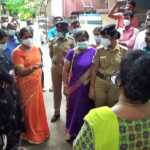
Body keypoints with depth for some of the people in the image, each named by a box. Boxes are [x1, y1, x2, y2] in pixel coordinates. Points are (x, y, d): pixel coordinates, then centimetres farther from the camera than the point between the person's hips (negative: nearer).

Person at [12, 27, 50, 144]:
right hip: (26, 86, -6)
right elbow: (20, 72, -23)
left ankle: (40, 131, 36)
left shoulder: (36, 48, 6)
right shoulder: (17, 52, -15)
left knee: (39, 108, 16)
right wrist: (34, 67, -37)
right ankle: (31, 134, 25)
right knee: (29, 110, 6)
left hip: (37, 84, 6)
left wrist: (42, 82, 18)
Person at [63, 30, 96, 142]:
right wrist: (65, 86, -4)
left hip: (87, 87, 0)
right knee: (72, 107, 14)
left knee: (84, 108, 14)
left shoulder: (93, 52, -8)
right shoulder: (72, 52, -6)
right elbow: (65, 70, -2)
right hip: (73, 86, 1)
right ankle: (71, 131, 35)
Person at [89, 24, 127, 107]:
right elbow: (94, 70, 0)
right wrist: (92, 87, -1)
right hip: (100, 83, 1)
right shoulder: (99, 51, -2)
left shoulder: (124, 51, -5)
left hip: (115, 84, -1)